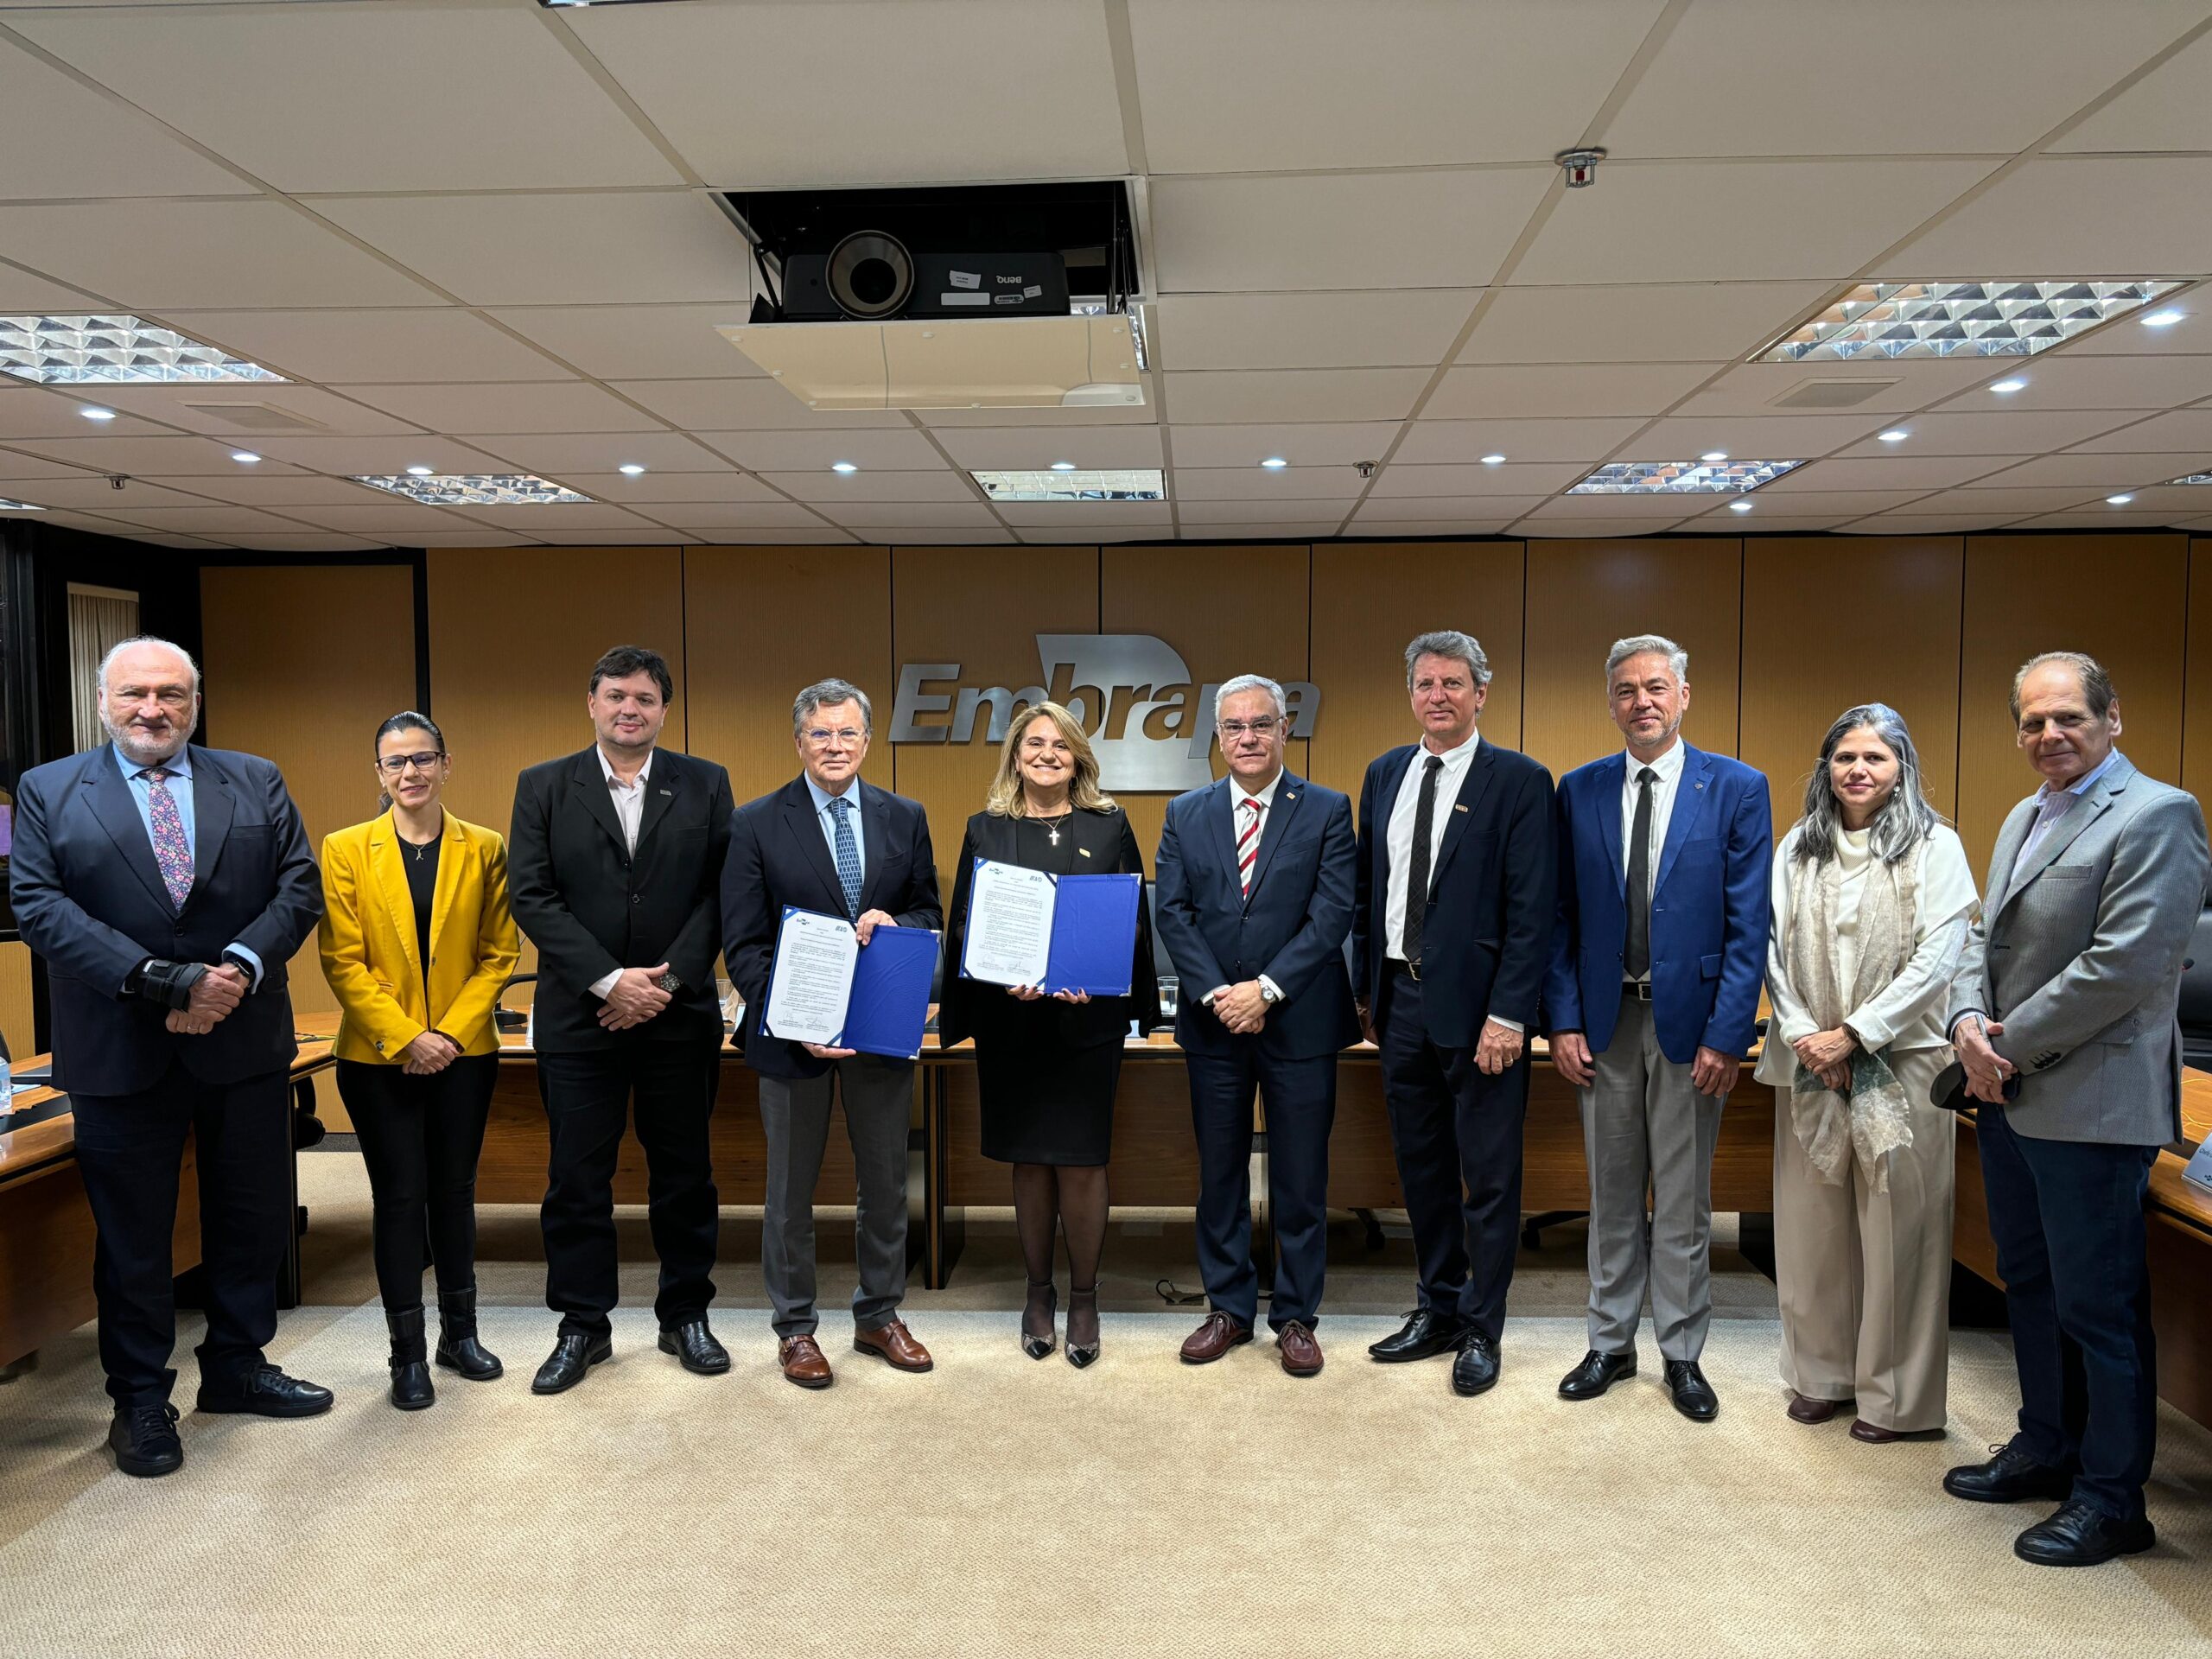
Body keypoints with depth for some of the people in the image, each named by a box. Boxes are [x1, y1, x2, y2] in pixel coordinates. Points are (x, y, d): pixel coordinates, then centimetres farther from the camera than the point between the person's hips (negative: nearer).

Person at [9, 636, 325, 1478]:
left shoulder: (256, 782, 6)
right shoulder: (46, 792, 2)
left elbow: (299, 887, 0)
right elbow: (39, 905, -9)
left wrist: (239, 969, -18)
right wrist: (161, 981, -20)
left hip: (245, 1042, 2)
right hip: (119, 1052, -2)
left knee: (251, 1219, 12)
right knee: (132, 1233, 9)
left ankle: (236, 1367, 31)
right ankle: (140, 1400, 24)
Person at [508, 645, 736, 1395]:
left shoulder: (704, 784, 4)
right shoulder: (543, 786, 4)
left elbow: (721, 892, -1)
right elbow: (531, 895, -4)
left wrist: (668, 979, -12)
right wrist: (610, 980, -14)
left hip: (680, 1014, 1)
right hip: (578, 1017, 0)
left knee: (684, 1174, 9)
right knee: (577, 1179, 6)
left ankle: (685, 1316, 24)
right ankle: (583, 1326, 20)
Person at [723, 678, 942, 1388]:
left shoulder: (906, 818, 4)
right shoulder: (757, 824, -5)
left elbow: (930, 913, 9)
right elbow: (744, 944, -8)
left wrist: (894, 923, -16)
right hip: (794, 1031, -3)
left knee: (886, 1181, 14)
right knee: (792, 1188, 11)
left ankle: (879, 1315, 31)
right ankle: (796, 1328, 26)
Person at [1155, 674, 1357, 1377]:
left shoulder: (1327, 811, -1)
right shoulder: (1186, 814, 7)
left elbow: (1332, 913, -9)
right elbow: (1173, 913, 1)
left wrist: (1266, 989, -16)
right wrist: (1214, 994, -12)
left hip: (1299, 1022, -2)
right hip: (1213, 1024, 2)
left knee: (1300, 1180, 6)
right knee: (1220, 1175, 11)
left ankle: (1296, 1316, 20)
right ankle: (1230, 1308, 25)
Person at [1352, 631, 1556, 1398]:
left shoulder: (1519, 781, -8)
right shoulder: (1385, 775, 10)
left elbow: (1530, 911, -12)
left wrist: (1508, 1014, -17)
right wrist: (1367, 989, 11)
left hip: (1477, 1006, -6)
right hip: (1401, 999, 6)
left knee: (1488, 1178, 5)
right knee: (1421, 1168, 17)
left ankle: (1481, 1330, 20)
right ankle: (1439, 1310, 32)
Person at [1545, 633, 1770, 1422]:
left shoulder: (1737, 789, -4)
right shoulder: (1579, 791, 3)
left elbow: (1749, 924, -6)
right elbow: (1563, 916, 5)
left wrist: (1728, 1033, -11)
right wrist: (1564, 1019, -2)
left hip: (1690, 1019, -2)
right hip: (1604, 1020, 2)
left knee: (1684, 1202, 8)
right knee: (1612, 1195, 13)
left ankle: (1682, 1354, 22)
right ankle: (1610, 1343, 26)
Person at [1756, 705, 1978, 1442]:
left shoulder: (1934, 846, -1)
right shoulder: (1798, 847, 8)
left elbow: (1938, 957, -8)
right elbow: (1774, 947, 5)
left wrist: (1854, 1033, -13)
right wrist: (1802, 1035, -9)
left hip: (1899, 1061, -3)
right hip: (1809, 1065, 3)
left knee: (1898, 1230, 2)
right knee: (1809, 1224, 9)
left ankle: (1895, 1393, 16)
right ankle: (1821, 1373, 25)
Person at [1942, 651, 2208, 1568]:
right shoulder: (2023, 818, 15)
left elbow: (2124, 965, -20)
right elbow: (1985, 935, 15)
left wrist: (2009, 1046, -14)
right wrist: (1968, 1024, -4)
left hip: (2090, 1104, -9)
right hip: (2008, 1096, 9)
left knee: (2098, 1304, 1)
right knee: (2030, 1285, 19)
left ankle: (2111, 1497, 15)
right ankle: (2047, 1446, 34)